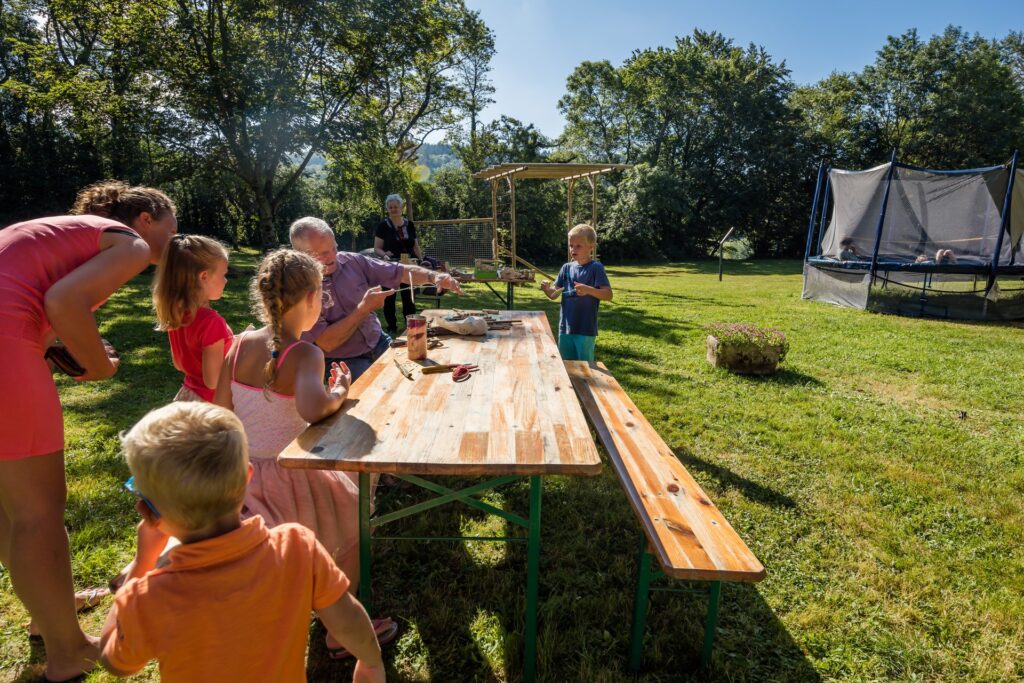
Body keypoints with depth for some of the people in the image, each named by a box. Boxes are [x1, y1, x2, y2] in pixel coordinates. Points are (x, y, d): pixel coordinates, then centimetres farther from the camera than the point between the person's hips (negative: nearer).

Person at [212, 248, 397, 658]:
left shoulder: (242, 344, -5)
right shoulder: (305, 355, -24)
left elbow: (220, 411, 0)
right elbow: (312, 409, -43)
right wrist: (339, 392, -23)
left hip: (238, 474, 8)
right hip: (282, 481, -7)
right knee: (353, 520, 14)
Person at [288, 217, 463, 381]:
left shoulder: (352, 261, 0)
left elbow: (401, 272, 3)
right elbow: (326, 343, -19)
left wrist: (433, 276, -15)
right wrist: (364, 309, -19)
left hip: (380, 344, 5)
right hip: (343, 362, -5)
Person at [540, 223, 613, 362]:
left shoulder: (596, 268, -7)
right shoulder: (567, 268, 7)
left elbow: (608, 295, -13)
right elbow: (554, 294, 8)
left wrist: (588, 290, -29)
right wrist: (547, 288, -14)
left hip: (586, 330, -5)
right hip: (565, 327, 5)